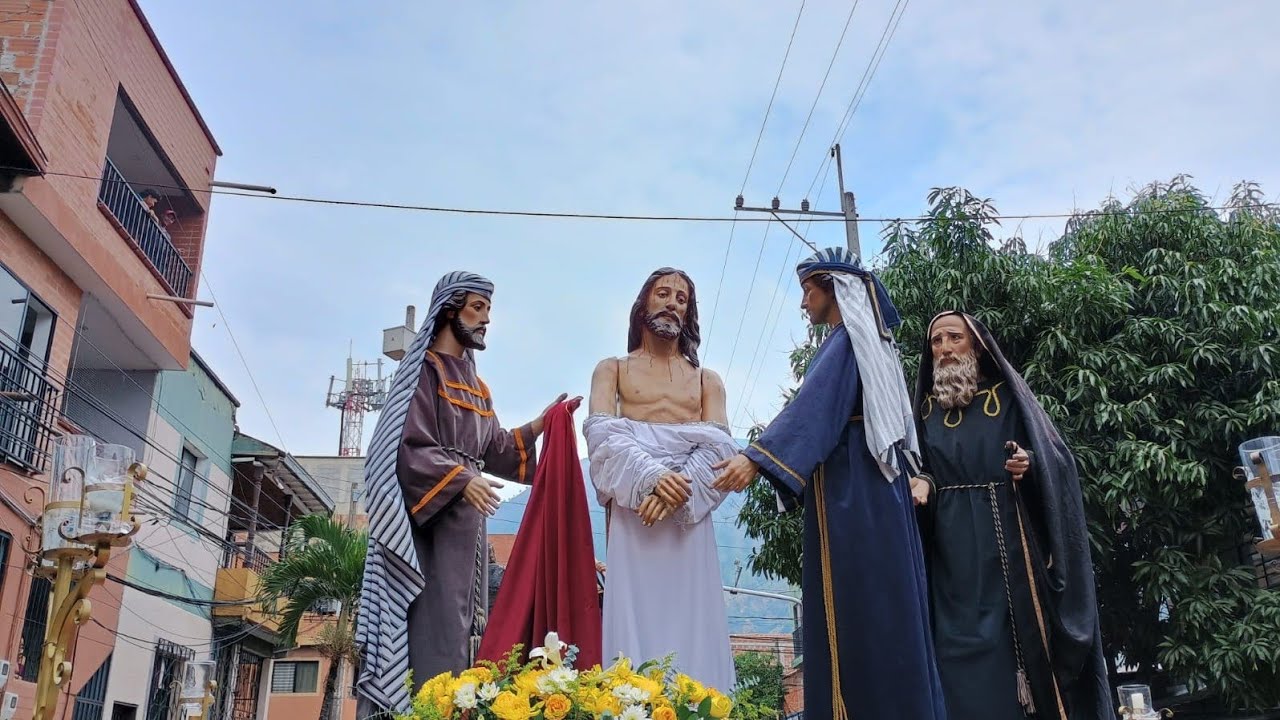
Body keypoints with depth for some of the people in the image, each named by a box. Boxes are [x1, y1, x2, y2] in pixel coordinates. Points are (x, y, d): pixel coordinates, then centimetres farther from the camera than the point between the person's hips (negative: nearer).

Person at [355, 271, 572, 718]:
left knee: (454, 619, 5)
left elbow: (494, 448, 18)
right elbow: (410, 444, -14)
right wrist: (461, 479, -25)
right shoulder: (425, 367, -3)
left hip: (466, 516, 9)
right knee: (431, 619, -14)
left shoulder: (474, 382, 22)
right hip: (428, 513, -8)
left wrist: (541, 423, 8)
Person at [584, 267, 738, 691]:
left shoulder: (707, 380, 20)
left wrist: (680, 485, -17)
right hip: (632, 505, -2)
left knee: (691, 619, -2)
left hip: (690, 509, 2)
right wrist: (652, 475, -21)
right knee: (636, 615, -7)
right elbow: (602, 433, -3)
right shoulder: (612, 370, 15)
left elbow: (720, 445, 3)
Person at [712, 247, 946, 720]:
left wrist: (757, 459, -33)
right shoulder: (872, 342, 21)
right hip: (873, 487, 10)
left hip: (849, 493, -10)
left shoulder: (845, 341, -8)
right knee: (882, 607, 8)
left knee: (854, 609, -10)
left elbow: (813, 406, -24)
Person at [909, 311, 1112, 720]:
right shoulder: (926, 408, 14)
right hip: (953, 544, 2)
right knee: (965, 638, -4)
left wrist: (1029, 463, -17)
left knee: (1025, 625, -3)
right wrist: (923, 483, -7)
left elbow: (1055, 455, 4)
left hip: (1008, 533, -2)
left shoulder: (1008, 394, 7)